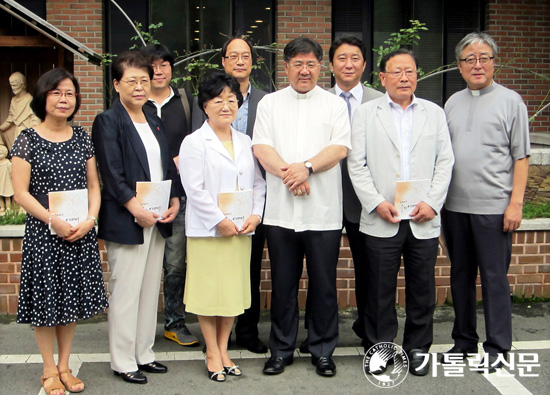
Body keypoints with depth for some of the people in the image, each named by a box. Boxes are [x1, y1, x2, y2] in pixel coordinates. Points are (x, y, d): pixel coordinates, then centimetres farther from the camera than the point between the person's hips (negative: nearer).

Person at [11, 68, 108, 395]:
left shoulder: (82, 138, 7)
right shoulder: (28, 140, -4)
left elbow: (94, 185, 8)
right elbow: (21, 192, -8)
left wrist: (90, 219, -8)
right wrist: (53, 221, -17)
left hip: (81, 233, 3)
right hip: (42, 233, -3)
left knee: (72, 297, 10)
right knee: (46, 298, 5)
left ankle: (65, 366, 23)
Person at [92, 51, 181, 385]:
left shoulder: (155, 122, 16)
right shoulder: (108, 122, -6)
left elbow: (168, 166, 16)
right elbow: (112, 173, -14)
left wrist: (175, 200, 1)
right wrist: (136, 208, -20)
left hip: (158, 219, 7)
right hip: (127, 220, -7)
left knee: (151, 289, 12)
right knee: (126, 292, 0)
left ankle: (144, 354, 24)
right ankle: (123, 361, 12)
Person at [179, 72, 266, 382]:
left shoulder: (245, 142, 13)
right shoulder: (194, 142, -3)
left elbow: (258, 182, 11)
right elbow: (194, 189, -11)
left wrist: (256, 214, -4)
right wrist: (220, 221, -15)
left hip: (241, 229, 5)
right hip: (207, 229, -5)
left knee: (235, 289, 9)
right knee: (209, 290, 2)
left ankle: (223, 349, 24)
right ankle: (212, 354, 16)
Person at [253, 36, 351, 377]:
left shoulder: (335, 104, 8)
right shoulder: (270, 103, 11)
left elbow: (340, 147, -4)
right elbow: (261, 147, 0)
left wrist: (306, 166, -18)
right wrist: (288, 174, -15)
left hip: (323, 212, -1)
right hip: (280, 211, 1)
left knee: (323, 285, 5)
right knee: (283, 285, 9)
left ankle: (323, 351, 19)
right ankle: (281, 351, 22)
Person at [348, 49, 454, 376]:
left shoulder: (435, 113, 12)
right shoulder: (366, 113, 6)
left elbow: (445, 162, 7)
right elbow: (357, 165, 0)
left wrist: (432, 202, -6)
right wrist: (377, 203, -10)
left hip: (424, 220, 2)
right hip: (381, 220, -1)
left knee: (422, 287, 8)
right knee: (381, 288, 5)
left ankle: (418, 348, 23)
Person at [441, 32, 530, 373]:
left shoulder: (510, 101, 0)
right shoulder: (453, 103, 12)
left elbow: (521, 156, -3)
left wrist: (516, 202, -10)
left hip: (493, 207, -5)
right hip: (455, 205, 5)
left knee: (494, 277, 0)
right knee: (461, 275, 12)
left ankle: (498, 348, 12)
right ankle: (464, 341, 25)